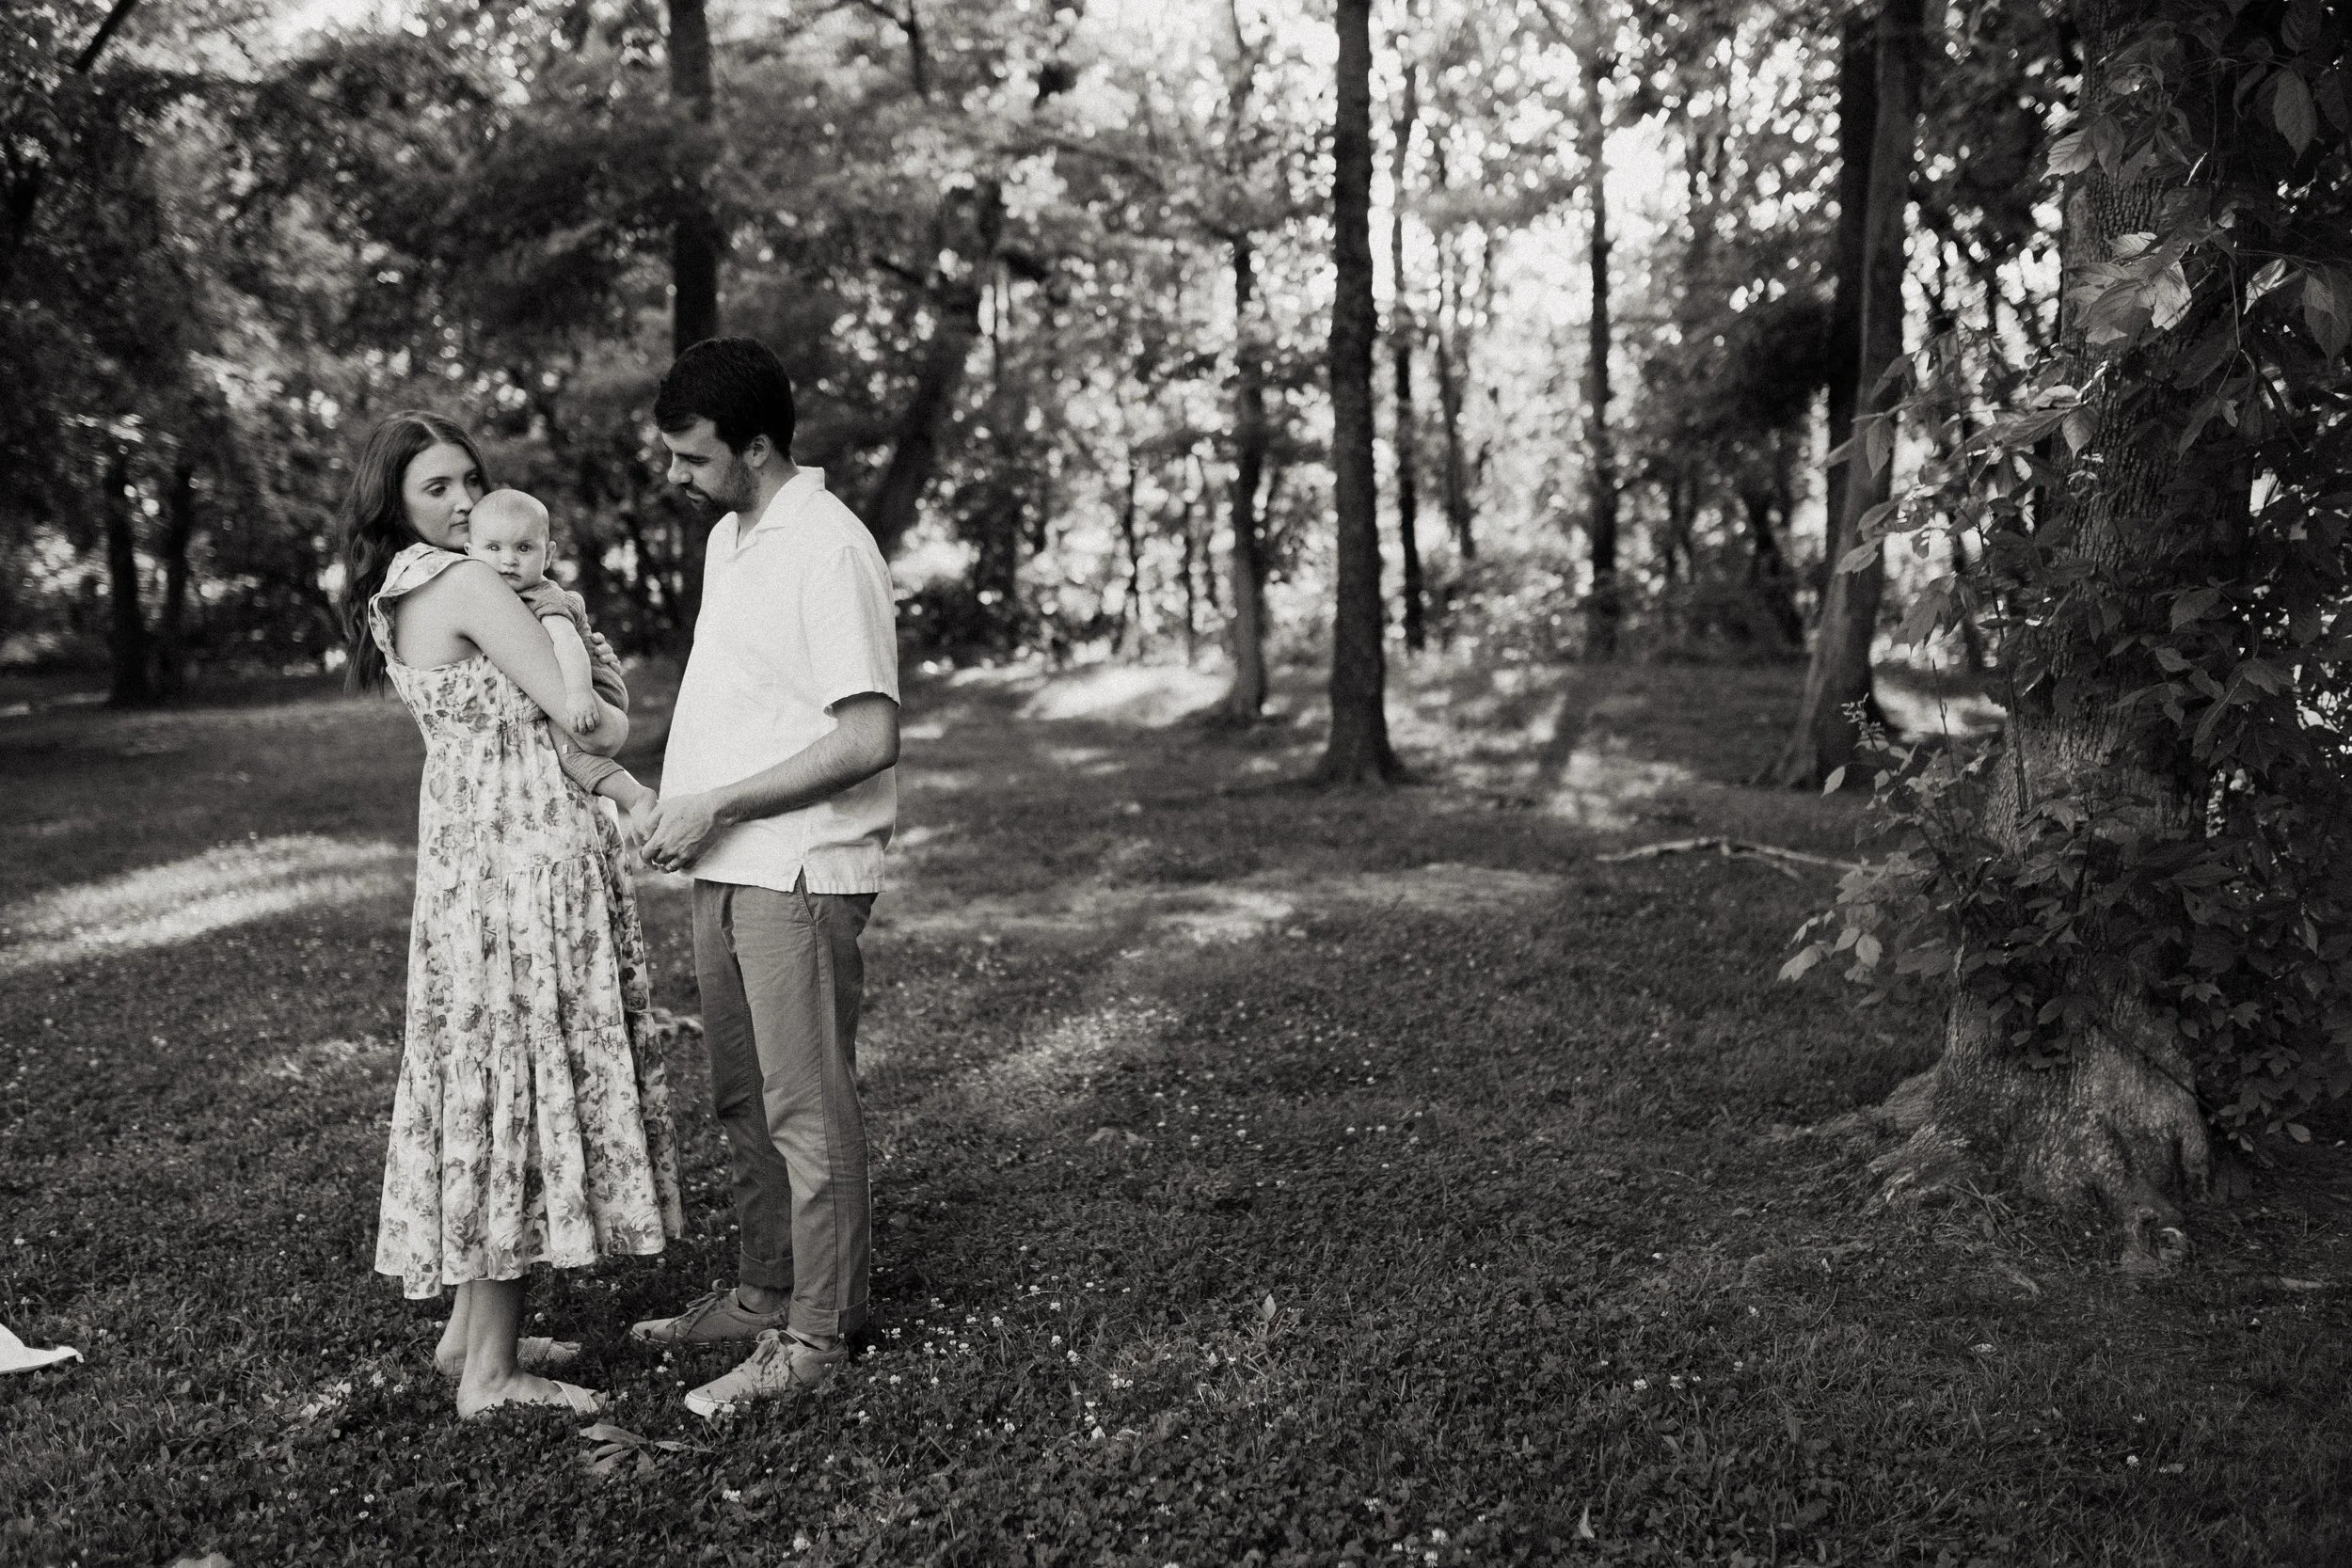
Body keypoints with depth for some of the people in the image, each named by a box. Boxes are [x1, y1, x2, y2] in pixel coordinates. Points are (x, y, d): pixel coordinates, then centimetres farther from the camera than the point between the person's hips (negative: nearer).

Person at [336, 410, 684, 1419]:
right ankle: (490, 1372, 3)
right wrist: (616, 720, 6)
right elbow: (583, 718, -15)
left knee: (487, 1080, 15)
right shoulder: (465, 581, -13)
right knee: (525, 1080, -4)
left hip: (466, 844, 9)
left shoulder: (392, 600, 16)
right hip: (525, 853, -9)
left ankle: (471, 1325, 26)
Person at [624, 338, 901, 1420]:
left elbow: (868, 737, -22)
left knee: (808, 1111, 0)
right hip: (726, 870, 9)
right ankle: (762, 1298, 31)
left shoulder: (827, 550, -15)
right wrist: (674, 806, 9)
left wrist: (716, 806, -18)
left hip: (800, 873, -9)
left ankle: (815, 1338, 11)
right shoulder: (727, 539, 14)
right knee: (743, 1101, 17)